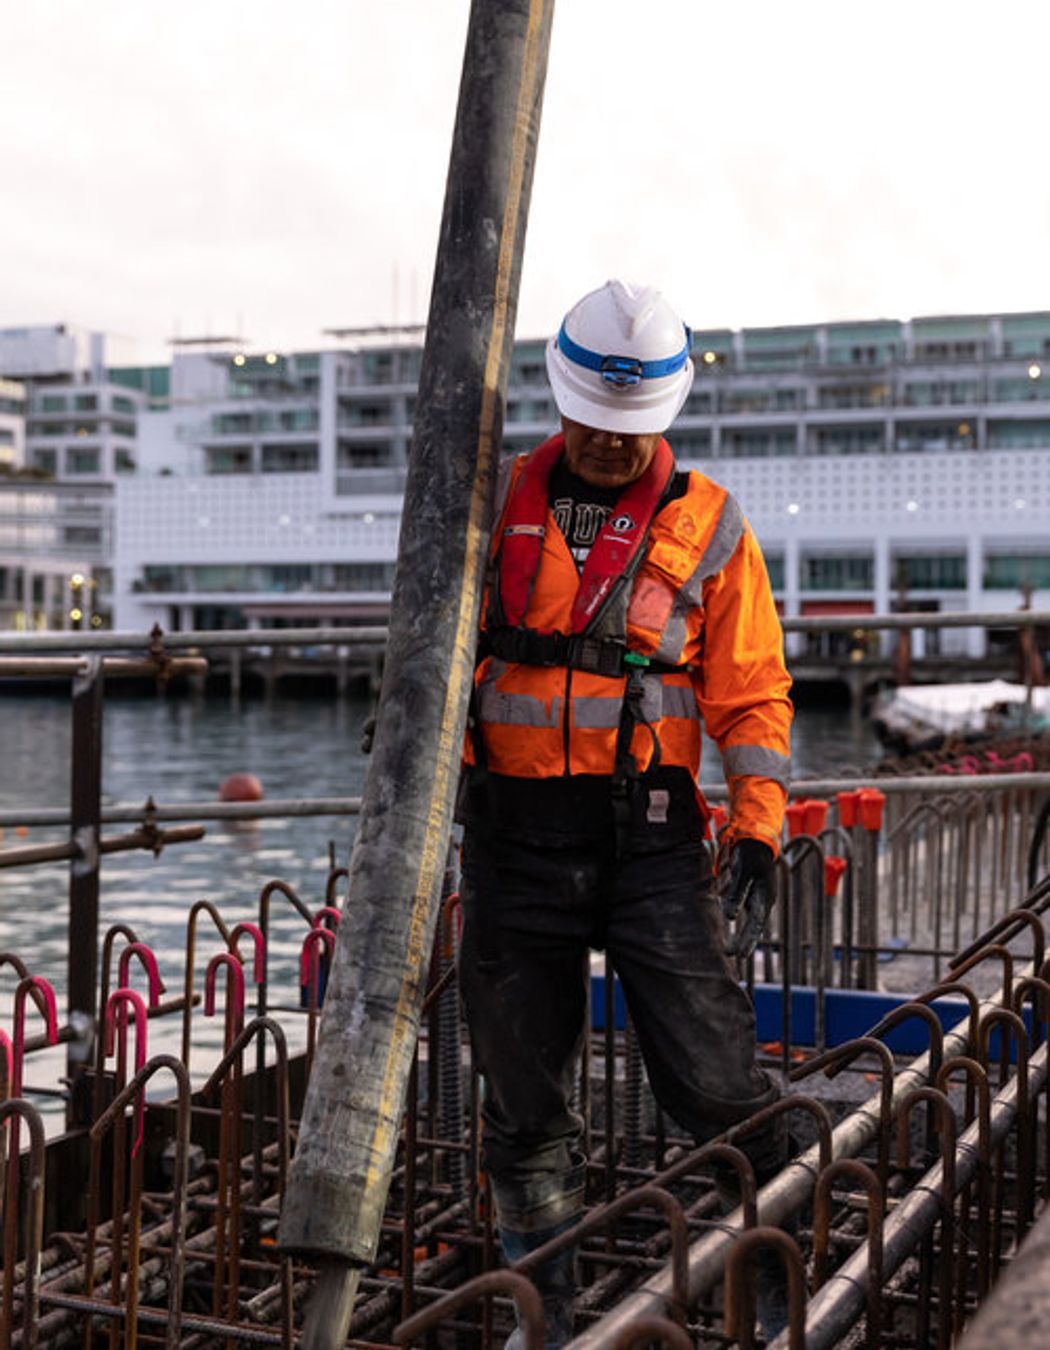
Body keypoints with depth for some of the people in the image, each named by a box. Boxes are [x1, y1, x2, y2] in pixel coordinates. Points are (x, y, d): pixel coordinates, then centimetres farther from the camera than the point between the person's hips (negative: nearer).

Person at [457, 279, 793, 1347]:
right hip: (513, 828, 2)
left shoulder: (708, 525, 5)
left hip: (648, 828, -2)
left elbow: (751, 691, 4)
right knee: (523, 1086, 9)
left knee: (708, 1075, -6)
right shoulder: (499, 504, 8)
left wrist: (757, 828, -7)